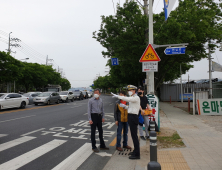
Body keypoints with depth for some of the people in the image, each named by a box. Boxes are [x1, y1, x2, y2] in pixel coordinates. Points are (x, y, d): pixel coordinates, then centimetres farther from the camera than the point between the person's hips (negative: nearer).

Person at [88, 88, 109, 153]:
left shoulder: (101, 100, 8)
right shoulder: (91, 100, -6)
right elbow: (89, 110, -8)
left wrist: (103, 117, 10)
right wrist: (89, 119, -13)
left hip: (99, 116, 5)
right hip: (93, 116, -5)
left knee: (101, 131, 12)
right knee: (93, 132, 2)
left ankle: (102, 145, 25)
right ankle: (94, 147, 13)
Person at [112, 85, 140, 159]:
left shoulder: (136, 98, -13)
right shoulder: (132, 98, 17)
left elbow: (127, 99, -29)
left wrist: (117, 96, -28)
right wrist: (126, 106, 8)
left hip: (133, 117, -10)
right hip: (131, 117, 10)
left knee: (134, 135, -5)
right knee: (133, 135, 17)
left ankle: (137, 154, 4)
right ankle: (136, 151, 30)